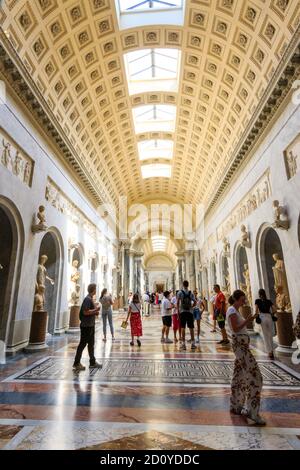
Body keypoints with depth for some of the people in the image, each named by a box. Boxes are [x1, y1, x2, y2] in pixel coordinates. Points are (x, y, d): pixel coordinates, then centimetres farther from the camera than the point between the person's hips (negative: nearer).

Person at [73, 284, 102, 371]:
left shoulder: (90, 299, 13)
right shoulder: (88, 299, -18)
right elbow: (85, 312, -25)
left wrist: (95, 311, 7)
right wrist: (95, 310, -17)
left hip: (90, 325, 10)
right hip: (86, 325, -10)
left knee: (91, 344, 15)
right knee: (83, 344, 0)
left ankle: (92, 362, 24)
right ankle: (76, 363, 12)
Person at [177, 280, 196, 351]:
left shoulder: (180, 292, -3)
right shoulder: (191, 293, 4)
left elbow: (177, 302, -7)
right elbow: (194, 302, -1)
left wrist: (178, 311, -1)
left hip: (182, 312, -2)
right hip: (190, 312, 2)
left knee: (183, 328, 2)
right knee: (191, 328, 8)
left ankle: (183, 344, 1)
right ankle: (193, 343, 12)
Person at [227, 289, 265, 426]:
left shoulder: (235, 311, 17)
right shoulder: (232, 310, -12)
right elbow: (236, 329, -18)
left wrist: (248, 319, 10)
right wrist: (247, 320, -22)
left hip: (242, 345, 10)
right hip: (240, 344, -10)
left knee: (239, 376, 14)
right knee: (254, 375, -9)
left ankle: (236, 406, 24)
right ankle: (252, 411, -2)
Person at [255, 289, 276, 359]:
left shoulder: (257, 301, 3)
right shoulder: (269, 301, 10)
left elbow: (256, 310, -7)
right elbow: (274, 310, 3)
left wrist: (257, 317, 7)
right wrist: (271, 314, 18)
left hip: (262, 317, -2)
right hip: (269, 317, 2)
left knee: (266, 336, 6)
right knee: (270, 335, 18)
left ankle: (270, 352, 8)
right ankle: (271, 350, 22)